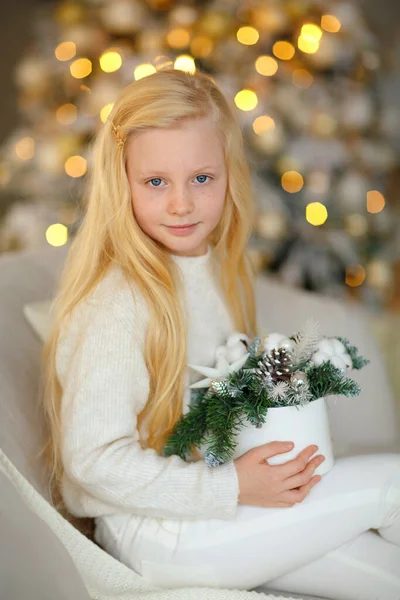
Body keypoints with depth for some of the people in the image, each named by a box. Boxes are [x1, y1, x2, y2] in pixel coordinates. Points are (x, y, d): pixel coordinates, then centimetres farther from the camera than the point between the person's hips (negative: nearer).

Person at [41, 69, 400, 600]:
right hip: (154, 532, -8)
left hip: (209, 499, 8)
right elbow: (94, 459, -25)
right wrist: (231, 488, -22)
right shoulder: (118, 304, -26)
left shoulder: (221, 266, 1)